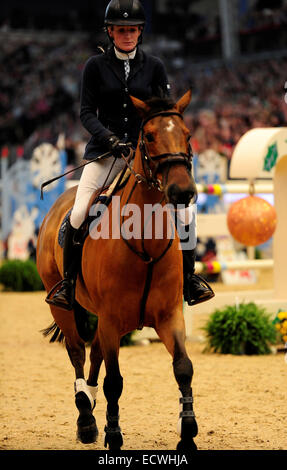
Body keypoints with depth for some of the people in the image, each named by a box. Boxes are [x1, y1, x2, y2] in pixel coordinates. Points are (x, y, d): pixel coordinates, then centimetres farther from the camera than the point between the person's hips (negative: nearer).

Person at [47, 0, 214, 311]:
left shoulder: (153, 66, 7)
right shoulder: (95, 66, 3)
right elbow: (87, 112, 0)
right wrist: (109, 137, -17)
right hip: (105, 151, -1)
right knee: (79, 214, -19)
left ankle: (189, 279, 4)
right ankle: (68, 282, -2)